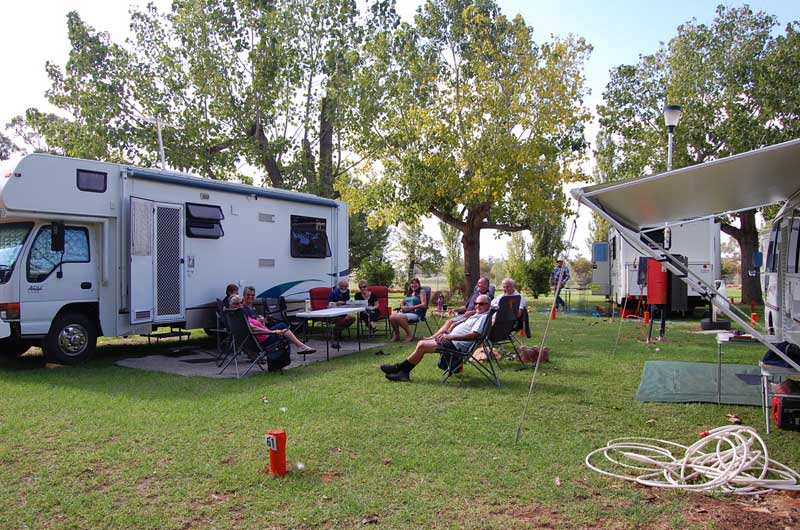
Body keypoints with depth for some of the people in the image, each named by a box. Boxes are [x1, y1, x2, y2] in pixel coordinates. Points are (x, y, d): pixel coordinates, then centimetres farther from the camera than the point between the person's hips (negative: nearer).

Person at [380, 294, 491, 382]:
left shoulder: (484, 317, -9)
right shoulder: (476, 316, 22)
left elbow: (474, 335, -23)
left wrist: (450, 336, -24)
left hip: (457, 345, -10)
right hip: (451, 340, 10)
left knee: (422, 346, -15)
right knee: (421, 343, 2)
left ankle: (400, 368, -3)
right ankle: (403, 372, -2)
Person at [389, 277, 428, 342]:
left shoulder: (421, 292, 8)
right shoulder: (408, 293, 27)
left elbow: (424, 305, -5)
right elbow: (402, 303, 27)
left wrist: (411, 307, -12)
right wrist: (402, 307, 1)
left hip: (415, 313, -6)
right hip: (405, 312, 6)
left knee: (399, 317, -34)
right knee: (392, 317, -25)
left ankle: (409, 335, -16)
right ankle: (396, 334, -3)